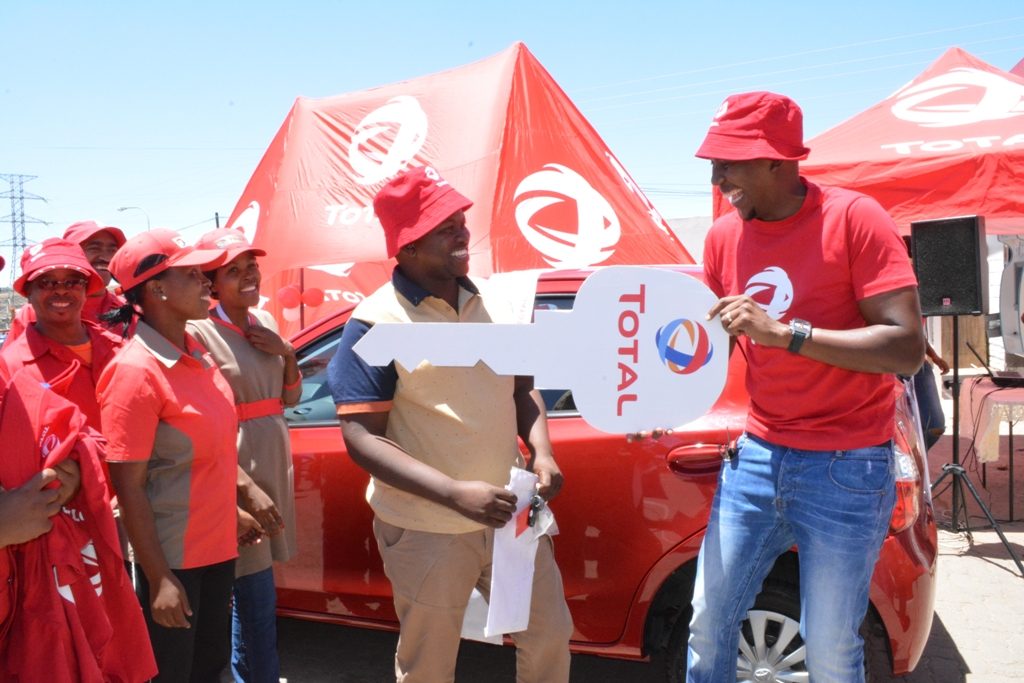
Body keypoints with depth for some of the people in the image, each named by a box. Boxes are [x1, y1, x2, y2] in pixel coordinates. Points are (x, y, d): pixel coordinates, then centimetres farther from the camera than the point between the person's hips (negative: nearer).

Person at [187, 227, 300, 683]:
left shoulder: (264, 323, 9)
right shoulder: (199, 332, -13)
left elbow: (291, 397, 15)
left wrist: (287, 353, -4)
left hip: (274, 464, 7)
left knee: (251, 597, 16)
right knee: (258, 603, -4)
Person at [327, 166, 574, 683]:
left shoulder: (492, 304, 4)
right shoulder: (377, 324, -15)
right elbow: (362, 439, -19)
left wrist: (541, 452, -7)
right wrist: (455, 493, -29)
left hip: (507, 517, 5)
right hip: (426, 532, -5)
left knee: (550, 634, 18)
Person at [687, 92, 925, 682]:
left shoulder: (854, 218, -13)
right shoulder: (724, 236, 4)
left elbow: (907, 349, -19)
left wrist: (782, 332, -26)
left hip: (847, 469, -5)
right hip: (756, 457, 5)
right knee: (709, 626, 8)